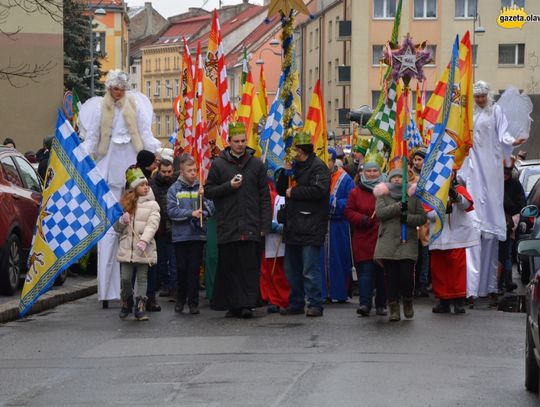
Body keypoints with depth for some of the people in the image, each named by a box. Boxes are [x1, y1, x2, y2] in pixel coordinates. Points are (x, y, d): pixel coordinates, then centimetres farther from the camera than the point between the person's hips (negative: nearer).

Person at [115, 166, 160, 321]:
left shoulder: (152, 205, 3)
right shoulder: (125, 204, 12)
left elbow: (152, 225, -9)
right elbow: (117, 228, 15)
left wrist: (144, 241, -23)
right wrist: (122, 221, -7)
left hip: (144, 249, -2)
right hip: (126, 248, 2)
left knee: (142, 278, 0)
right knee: (125, 278, 1)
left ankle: (140, 308, 4)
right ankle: (126, 304, 22)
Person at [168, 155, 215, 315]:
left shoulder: (201, 187, 6)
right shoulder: (174, 189, 2)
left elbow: (211, 210, 2)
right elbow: (172, 211, -7)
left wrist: (203, 197, -12)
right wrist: (191, 213, -14)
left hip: (198, 235, 1)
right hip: (180, 235, -1)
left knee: (195, 268, 1)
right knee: (181, 268, 5)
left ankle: (193, 302, 6)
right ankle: (180, 299, 20)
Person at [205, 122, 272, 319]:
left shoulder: (256, 164, 9)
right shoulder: (218, 164, 7)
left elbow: (265, 197, 8)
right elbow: (208, 191, 7)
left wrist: (265, 224, 0)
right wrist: (228, 186, -9)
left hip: (251, 226, 0)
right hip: (227, 225, 0)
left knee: (250, 266, -5)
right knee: (229, 267, 3)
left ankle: (247, 304, -5)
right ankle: (233, 305, 9)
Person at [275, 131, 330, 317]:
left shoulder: (318, 167, -8)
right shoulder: (294, 166, 17)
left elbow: (318, 190, -22)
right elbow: (280, 190, 17)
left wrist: (293, 192, -12)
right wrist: (284, 173, -1)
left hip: (310, 228, -9)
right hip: (292, 226, 9)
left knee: (310, 269, -9)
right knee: (292, 269, 14)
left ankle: (315, 304, -4)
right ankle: (296, 303, 22)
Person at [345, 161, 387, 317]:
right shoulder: (356, 192, 8)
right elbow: (349, 211, 7)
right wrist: (361, 219, -11)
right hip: (363, 238, 0)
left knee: (382, 272, 4)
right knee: (365, 270, -9)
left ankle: (381, 305, 14)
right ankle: (365, 303, -13)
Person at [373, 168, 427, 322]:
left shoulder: (413, 196, 13)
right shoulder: (383, 196, 12)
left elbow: (422, 217, 8)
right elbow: (380, 212, -6)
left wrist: (408, 218, -10)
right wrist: (399, 206, -14)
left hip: (408, 242, 0)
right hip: (388, 242, 0)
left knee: (407, 275, -10)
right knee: (391, 277, -2)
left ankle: (407, 301, 16)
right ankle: (394, 309, 5)